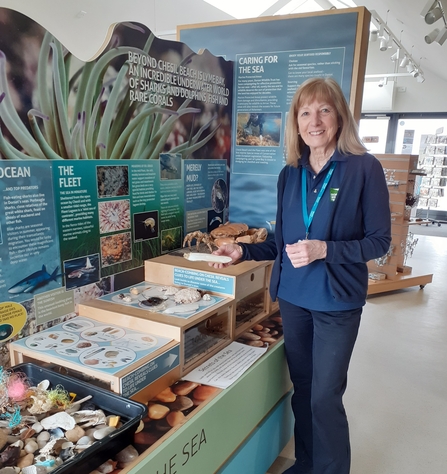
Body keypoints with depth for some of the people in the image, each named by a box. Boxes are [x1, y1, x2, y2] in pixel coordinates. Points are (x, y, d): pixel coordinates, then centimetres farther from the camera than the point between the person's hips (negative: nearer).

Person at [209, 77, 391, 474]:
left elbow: (379, 241, -10)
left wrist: (324, 250, -21)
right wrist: (243, 252, -2)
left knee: (325, 397, 4)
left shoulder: (364, 168, -10)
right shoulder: (290, 174, 5)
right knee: (302, 390, 18)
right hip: (293, 298, 5)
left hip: (337, 302, -4)